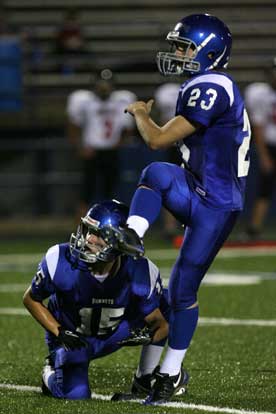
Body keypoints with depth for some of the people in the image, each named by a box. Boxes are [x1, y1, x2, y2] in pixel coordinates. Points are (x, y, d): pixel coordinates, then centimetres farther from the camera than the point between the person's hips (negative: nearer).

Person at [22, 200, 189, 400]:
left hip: (114, 335, 3)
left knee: (164, 303, -15)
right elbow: (31, 299, -10)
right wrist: (60, 333, -21)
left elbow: (160, 323, -13)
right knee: (75, 393, -30)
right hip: (71, 336, -3)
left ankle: (145, 379, 2)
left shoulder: (139, 274, -27)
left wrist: (148, 336, -38)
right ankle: (51, 373, 10)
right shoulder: (60, 262, -30)